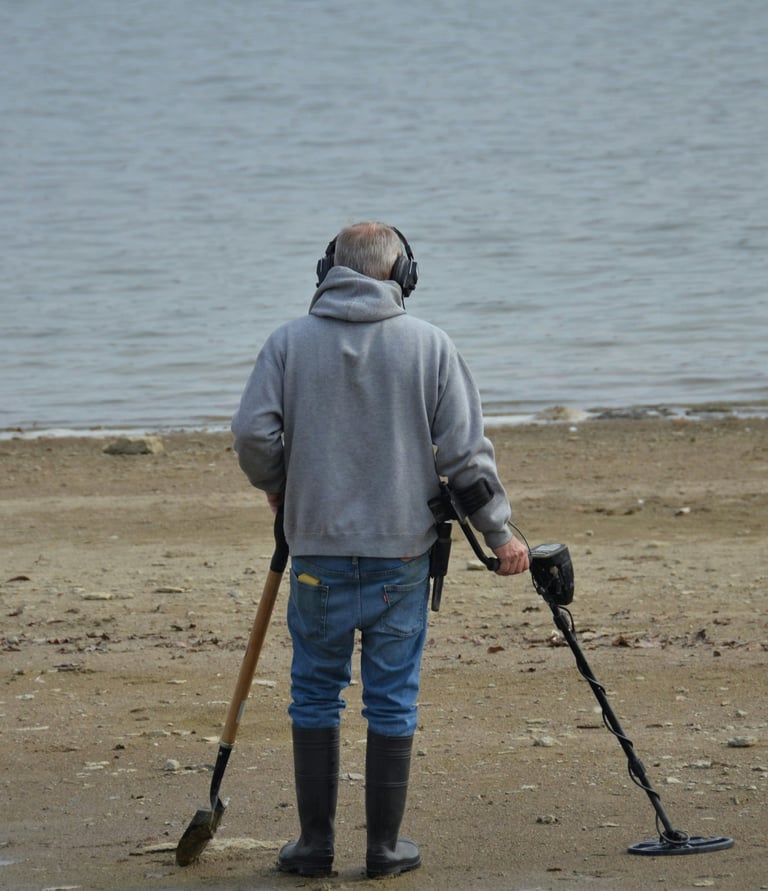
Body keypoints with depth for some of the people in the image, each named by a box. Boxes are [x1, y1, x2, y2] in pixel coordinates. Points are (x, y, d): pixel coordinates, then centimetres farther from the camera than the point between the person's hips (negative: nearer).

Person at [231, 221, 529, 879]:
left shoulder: (290, 341, 0)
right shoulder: (430, 345, -1)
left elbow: (253, 432, -7)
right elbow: (465, 451, -3)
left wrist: (276, 487, 14)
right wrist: (500, 533, 7)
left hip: (319, 549, 0)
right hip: (403, 552, 0)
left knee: (316, 694, 12)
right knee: (393, 700, 7)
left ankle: (316, 843, 13)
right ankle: (386, 847, 12)